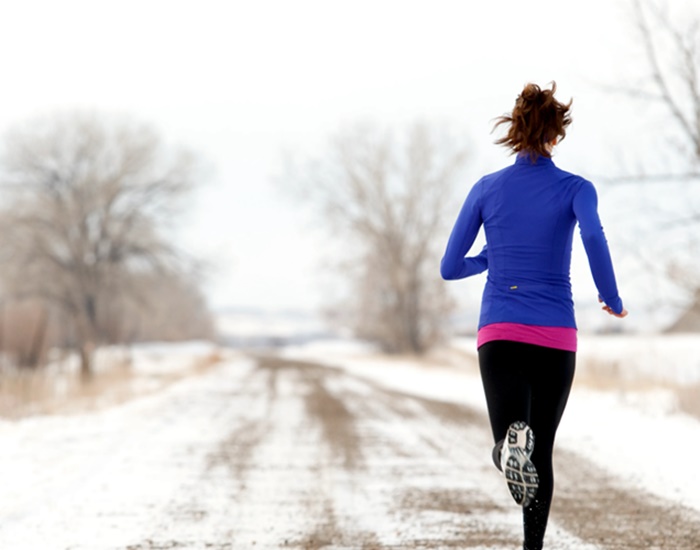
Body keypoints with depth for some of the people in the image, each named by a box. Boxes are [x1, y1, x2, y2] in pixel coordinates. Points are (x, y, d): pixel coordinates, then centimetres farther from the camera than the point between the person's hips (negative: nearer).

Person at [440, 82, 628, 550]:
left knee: (515, 448, -2)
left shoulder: (486, 189, 7)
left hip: (499, 334, 0)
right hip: (556, 336, 0)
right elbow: (593, 237, -21)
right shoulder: (576, 188, 1)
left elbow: (450, 268, 8)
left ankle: (514, 440, -39)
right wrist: (612, 300, -6)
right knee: (541, 453, 14)